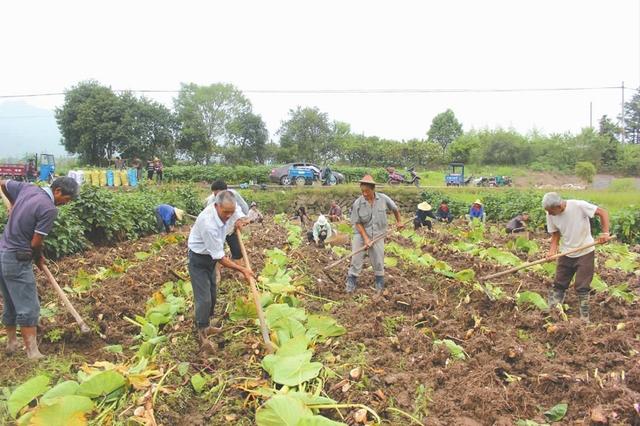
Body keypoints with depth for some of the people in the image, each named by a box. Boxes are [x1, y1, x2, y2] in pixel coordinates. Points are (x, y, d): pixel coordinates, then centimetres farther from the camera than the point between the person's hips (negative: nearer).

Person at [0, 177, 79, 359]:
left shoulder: (27, 187, 4)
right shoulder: (49, 209, -19)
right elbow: (36, 243, -17)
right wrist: (39, 259, 4)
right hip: (17, 260, -9)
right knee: (28, 308, -4)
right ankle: (33, 354, -1)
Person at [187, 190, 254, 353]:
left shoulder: (229, 208, -17)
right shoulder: (208, 224, -38)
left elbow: (239, 215, 11)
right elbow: (220, 258, -30)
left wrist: (240, 221, -11)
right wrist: (242, 270, -26)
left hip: (211, 256, 8)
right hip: (199, 260, -8)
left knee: (212, 294, 17)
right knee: (204, 298, -10)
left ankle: (206, 326, 34)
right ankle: (203, 336, 1)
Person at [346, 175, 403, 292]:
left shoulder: (383, 199, -9)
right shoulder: (357, 203, -14)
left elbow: (395, 208, 11)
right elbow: (357, 223, -10)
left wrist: (399, 222, 19)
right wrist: (365, 238, -17)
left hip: (378, 235, 2)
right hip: (361, 234, -1)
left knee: (378, 261, 10)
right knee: (356, 259, -4)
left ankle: (380, 286, 27)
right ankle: (351, 284, 8)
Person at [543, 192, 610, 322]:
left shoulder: (579, 205, -23)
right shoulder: (550, 215, -10)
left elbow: (602, 213, -14)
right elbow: (555, 234, -1)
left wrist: (605, 232, -23)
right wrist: (552, 251, -17)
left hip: (585, 253, -4)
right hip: (565, 254, 4)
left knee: (582, 288, 0)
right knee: (558, 285, 8)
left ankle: (585, 318, 16)